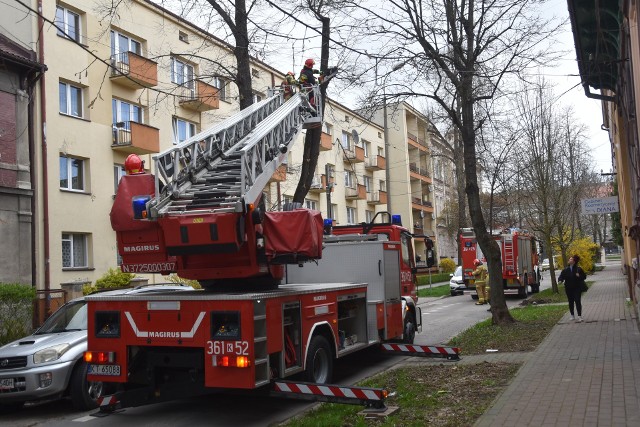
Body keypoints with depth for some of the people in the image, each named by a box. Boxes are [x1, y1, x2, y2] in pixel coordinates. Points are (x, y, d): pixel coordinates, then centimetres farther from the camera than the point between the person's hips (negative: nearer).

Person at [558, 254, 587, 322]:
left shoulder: (579, 269, -3)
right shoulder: (565, 270, 4)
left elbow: (584, 276, 3)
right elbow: (561, 276, -1)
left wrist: (579, 276, -18)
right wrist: (560, 280, -23)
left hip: (577, 288, -3)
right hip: (568, 288, 3)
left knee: (578, 301, -7)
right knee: (571, 302, 9)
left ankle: (579, 316, -4)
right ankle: (572, 316, 20)